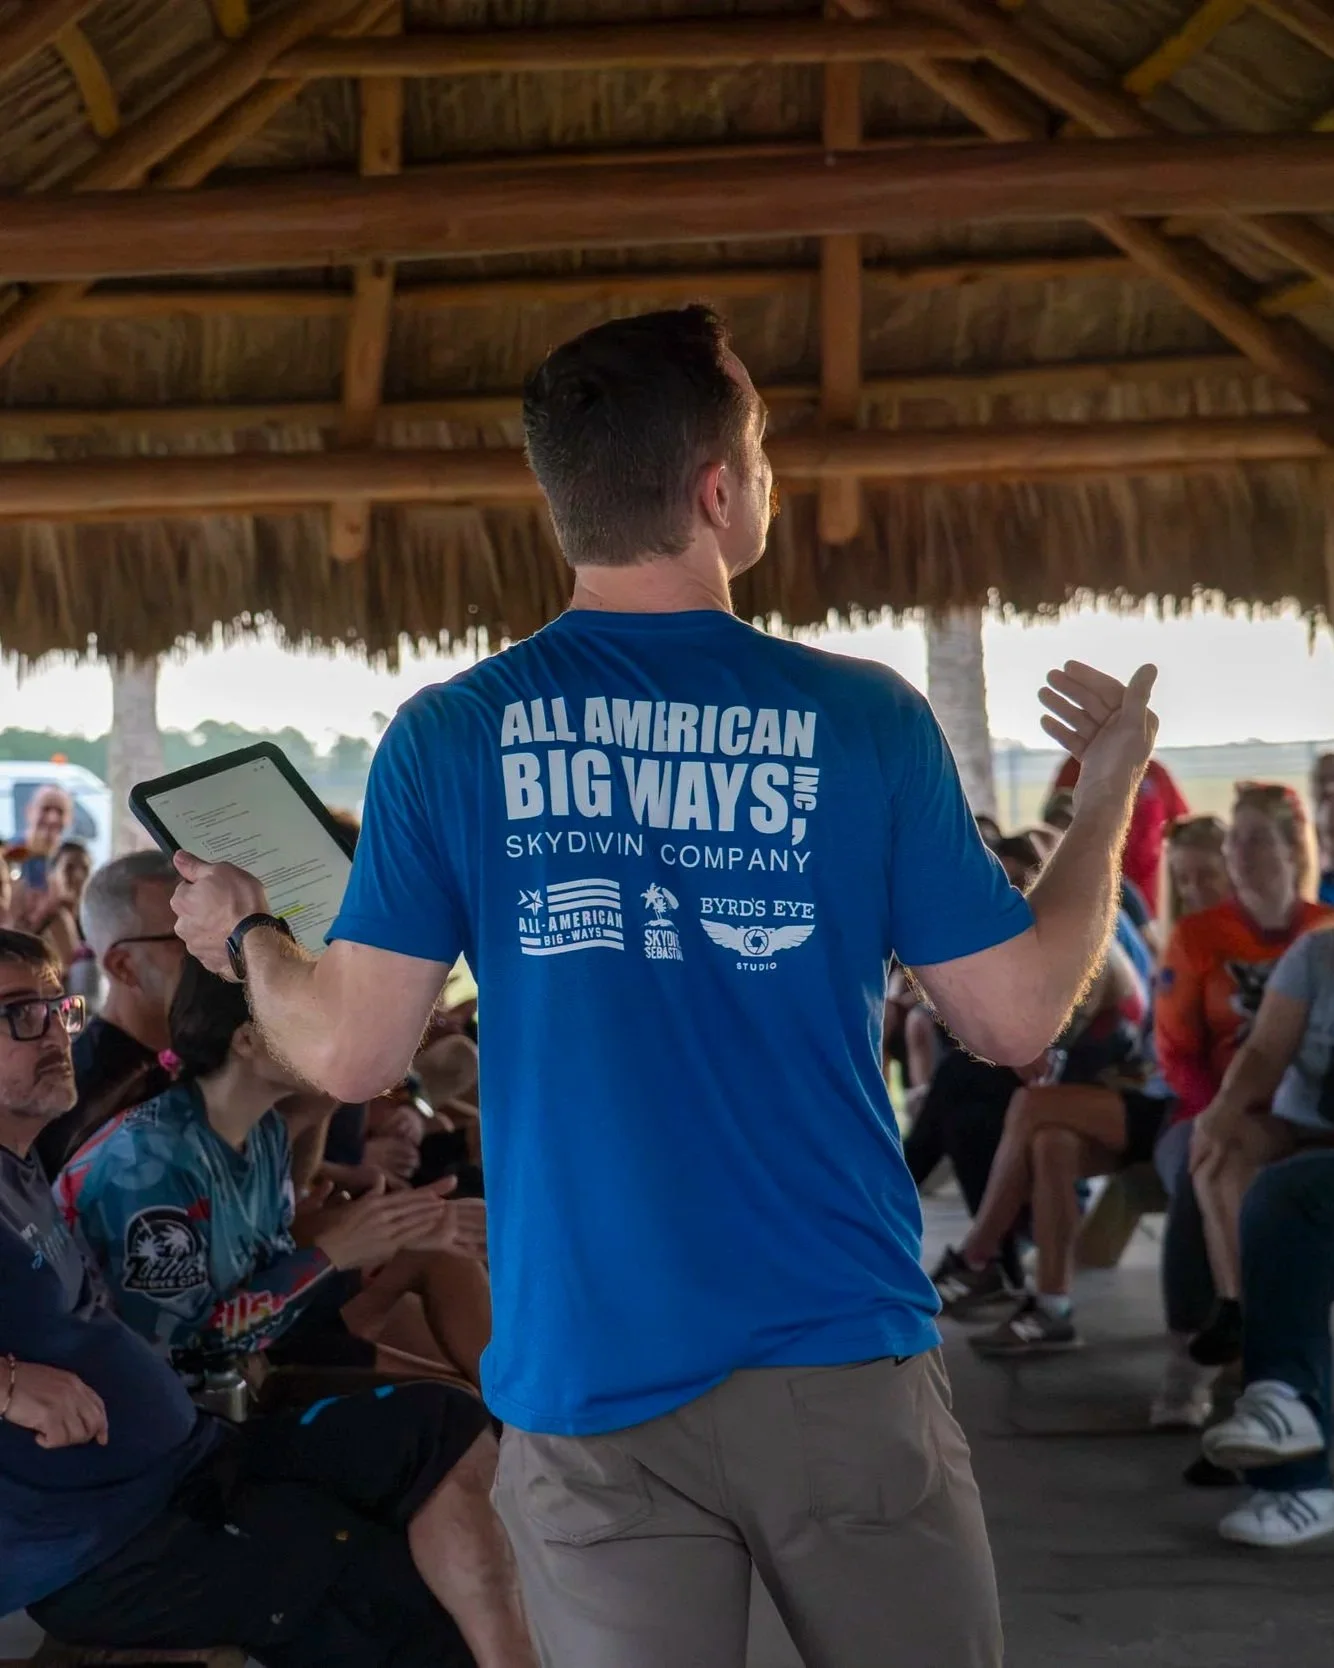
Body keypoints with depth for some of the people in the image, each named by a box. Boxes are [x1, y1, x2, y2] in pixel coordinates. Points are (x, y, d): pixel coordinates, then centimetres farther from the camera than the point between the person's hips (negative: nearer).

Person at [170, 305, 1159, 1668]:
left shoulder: (450, 736, -4)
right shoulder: (865, 720, -5)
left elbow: (353, 1053, -5)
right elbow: (1016, 1014, 0)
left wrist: (244, 941, 17)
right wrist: (1110, 793, 16)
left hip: (590, 1394, 0)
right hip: (843, 1364, 0)